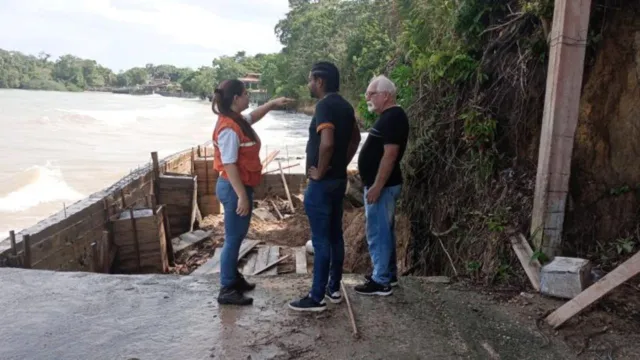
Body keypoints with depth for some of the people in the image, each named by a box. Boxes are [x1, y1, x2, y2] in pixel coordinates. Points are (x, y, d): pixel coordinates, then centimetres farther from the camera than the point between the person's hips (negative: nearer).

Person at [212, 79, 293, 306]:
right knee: (233, 238, -3)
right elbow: (229, 165, -25)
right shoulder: (229, 128, -22)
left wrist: (272, 104, 22)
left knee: (238, 236, 19)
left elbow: (252, 117, 32)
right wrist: (242, 196, -25)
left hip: (241, 186, 10)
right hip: (234, 188, -10)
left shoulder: (237, 120, 8)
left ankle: (234, 278, 32)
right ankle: (226, 290, 7)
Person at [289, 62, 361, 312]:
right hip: (339, 180, 9)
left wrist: (319, 171, -18)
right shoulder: (344, 105, 11)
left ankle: (316, 298, 7)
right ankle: (334, 288, 26)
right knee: (335, 235, 15)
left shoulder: (324, 106, -18)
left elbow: (327, 142, -32)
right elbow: (355, 138, 22)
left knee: (321, 240, -3)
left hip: (322, 183, -9)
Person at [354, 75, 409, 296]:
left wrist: (376, 186, -24)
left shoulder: (392, 118, -17)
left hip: (382, 185, -11)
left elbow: (390, 154, -24)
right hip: (383, 184, 11)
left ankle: (381, 282, 5)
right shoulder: (389, 117, 15)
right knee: (385, 230, 17)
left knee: (377, 232, -4)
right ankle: (389, 274, 28)